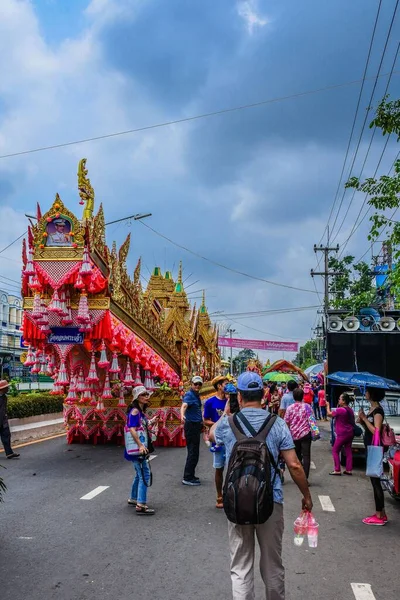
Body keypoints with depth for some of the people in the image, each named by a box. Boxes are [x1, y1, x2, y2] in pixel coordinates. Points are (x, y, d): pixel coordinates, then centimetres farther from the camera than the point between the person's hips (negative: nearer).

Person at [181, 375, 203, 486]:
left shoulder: (197, 395, 13)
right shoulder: (189, 395, -16)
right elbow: (184, 405, -37)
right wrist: (182, 415, -57)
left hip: (196, 426, 10)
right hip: (191, 426, -10)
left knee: (194, 452, 16)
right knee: (193, 453, -8)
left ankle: (190, 476, 25)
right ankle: (187, 478, -3)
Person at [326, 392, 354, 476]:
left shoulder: (340, 410, -20)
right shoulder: (350, 409, 5)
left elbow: (329, 414, -10)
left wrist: (328, 405, 6)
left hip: (342, 434, -8)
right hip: (350, 433, 8)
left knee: (335, 451, 3)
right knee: (348, 451, 12)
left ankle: (337, 470, 2)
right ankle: (349, 470, 14)